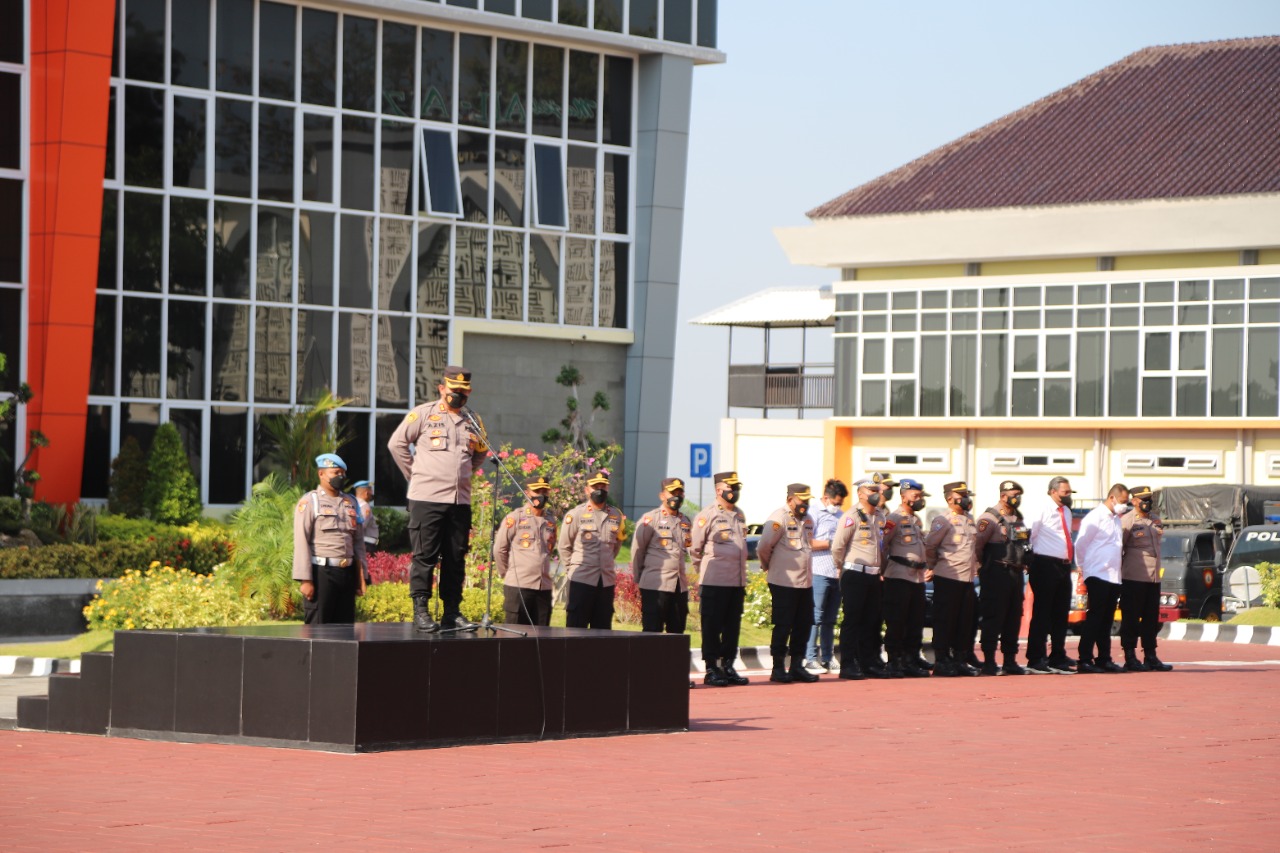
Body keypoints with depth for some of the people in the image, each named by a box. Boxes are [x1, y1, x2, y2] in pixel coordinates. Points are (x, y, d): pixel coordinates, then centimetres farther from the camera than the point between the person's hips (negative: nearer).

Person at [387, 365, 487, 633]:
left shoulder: (472, 422, 15)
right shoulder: (423, 414, 1)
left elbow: (481, 454, 30)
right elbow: (397, 443, 2)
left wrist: (466, 472, 15)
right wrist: (414, 474, 2)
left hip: (460, 500, 5)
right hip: (426, 498, -5)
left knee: (456, 558, 5)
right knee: (425, 556, -5)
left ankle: (452, 612, 9)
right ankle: (420, 611, -2)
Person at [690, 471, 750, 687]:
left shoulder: (740, 516, 14)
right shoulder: (707, 516, -7)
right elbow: (695, 548, -2)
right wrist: (705, 568, 7)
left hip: (737, 581, 7)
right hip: (714, 582, -7)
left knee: (732, 627, 9)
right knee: (712, 627, -2)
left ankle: (728, 667, 16)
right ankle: (711, 670, 2)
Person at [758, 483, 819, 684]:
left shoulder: (807, 519, 14)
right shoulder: (779, 518, -11)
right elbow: (764, 547, -14)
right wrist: (769, 566, 1)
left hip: (805, 582, 7)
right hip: (784, 583, -7)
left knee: (803, 625, 9)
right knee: (783, 626, -2)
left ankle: (797, 666, 17)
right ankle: (778, 669, 4)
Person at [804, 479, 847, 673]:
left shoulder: (842, 516, 17)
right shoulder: (814, 515, -2)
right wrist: (831, 543, -11)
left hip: (838, 574, 6)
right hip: (819, 574, -6)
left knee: (830, 620, 9)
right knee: (815, 618, -6)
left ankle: (828, 659, 12)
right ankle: (810, 658, -4)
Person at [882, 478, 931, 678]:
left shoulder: (916, 519, 18)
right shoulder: (894, 518, -10)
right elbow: (881, 544, -12)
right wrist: (884, 569, -9)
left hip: (917, 577, 9)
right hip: (899, 577, -9)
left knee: (916, 621, 11)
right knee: (896, 621, -4)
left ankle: (912, 657, 19)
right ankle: (895, 661, -1)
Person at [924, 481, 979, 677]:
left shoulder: (970, 521, 15)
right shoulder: (943, 521, -8)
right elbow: (929, 545, -10)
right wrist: (934, 565, -1)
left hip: (967, 578, 7)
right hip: (947, 579, -7)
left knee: (964, 621, 9)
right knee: (945, 620, -2)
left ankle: (960, 660, 15)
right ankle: (942, 662, 1)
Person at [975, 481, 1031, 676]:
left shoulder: (1018, 518, 16)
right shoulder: (990, 518, -10)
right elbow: (977, 544, -15)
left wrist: (1022, 563, 16)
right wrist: (984, 566, -7)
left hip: (1016, 572, 8)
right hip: (997, 574, -8)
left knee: (1014, 618, 10)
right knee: (993, 618, -7)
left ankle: (1010, 661, 17)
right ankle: (989, 662, -5)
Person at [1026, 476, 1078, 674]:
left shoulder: (1066, 511, 16)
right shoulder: (1042, 511, -9)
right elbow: (1028, 535, -11)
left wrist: (1071, 560, 18)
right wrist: (1031, 561, -8)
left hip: (1064, 567, 8)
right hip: (1045, 566, -8)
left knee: (1061, 614, 11)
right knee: (1042, 613, -5)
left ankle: (1057, 658, 19)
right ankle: (1035, 660, -2)